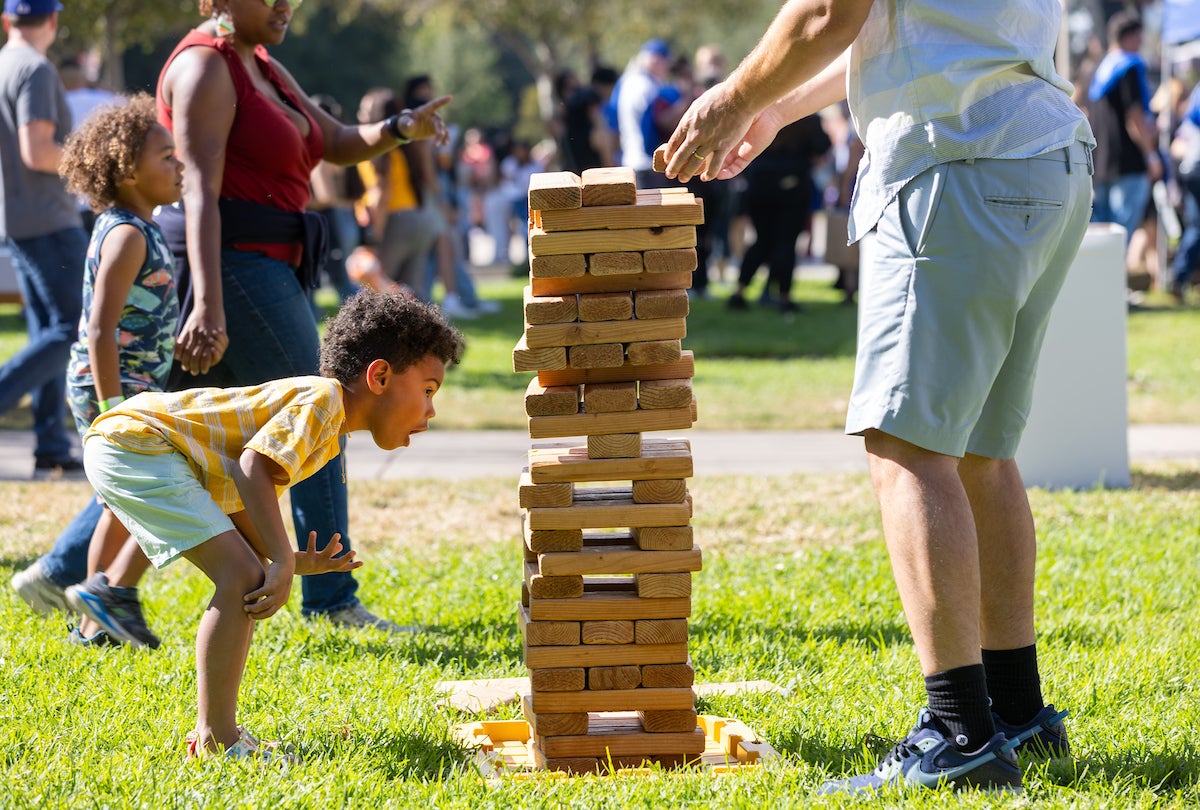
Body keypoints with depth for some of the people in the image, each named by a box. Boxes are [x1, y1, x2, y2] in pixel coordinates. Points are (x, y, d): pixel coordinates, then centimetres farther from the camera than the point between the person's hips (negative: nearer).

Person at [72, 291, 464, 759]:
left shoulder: (325, 440, 19)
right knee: (244, 578, -17)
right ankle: (217, 740, -13)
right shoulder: (322, 399, -11)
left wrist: (294, 562, 4)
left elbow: (239, 513, 17)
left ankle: (214, 729, 17)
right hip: (134, 443, -11)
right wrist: (282, 562, -24)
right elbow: (253, 467, -25)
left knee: (250, 581, 16)